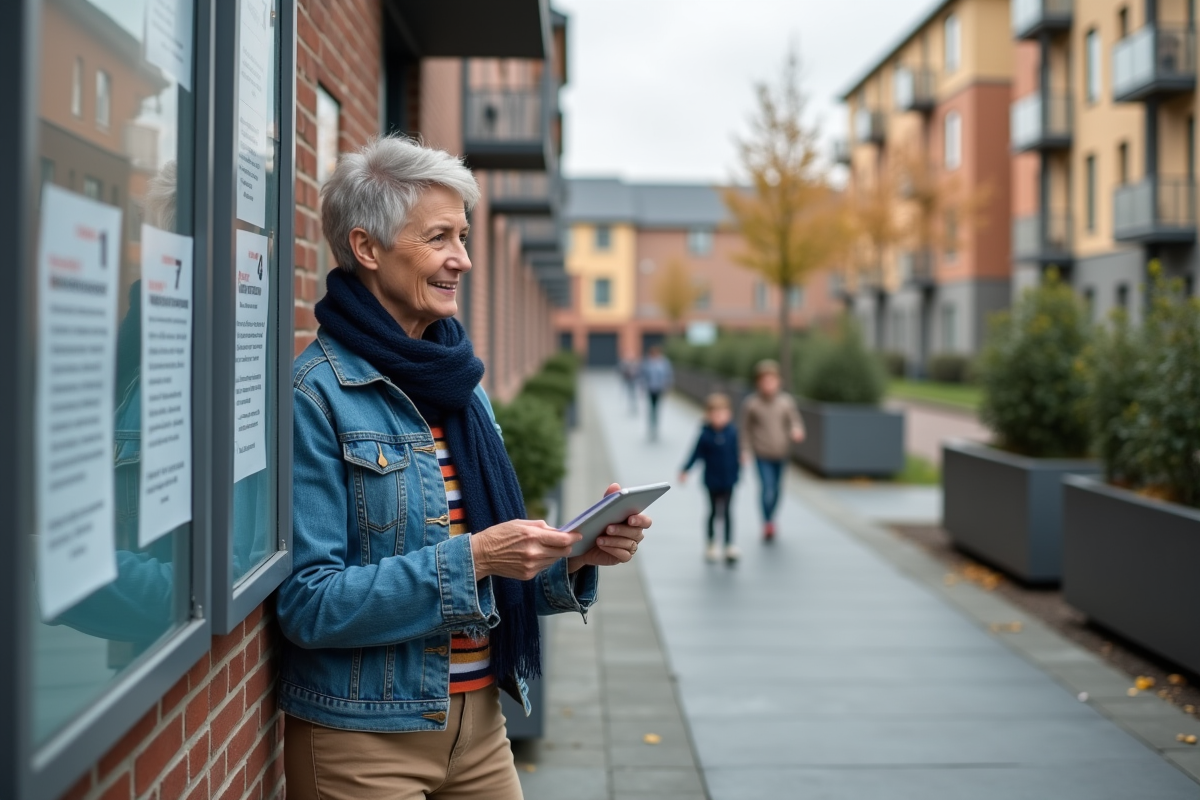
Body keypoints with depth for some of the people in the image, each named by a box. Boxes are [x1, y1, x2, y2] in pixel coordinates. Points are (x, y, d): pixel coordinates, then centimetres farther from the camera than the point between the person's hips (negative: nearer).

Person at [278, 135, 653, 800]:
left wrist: (577, 556, -6)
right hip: (363, 737, -6)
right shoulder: (316, 393, -14)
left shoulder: (457, 384, 8)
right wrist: (470, 558, -24)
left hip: (479, 720, 7)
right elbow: (308, 603, -18)